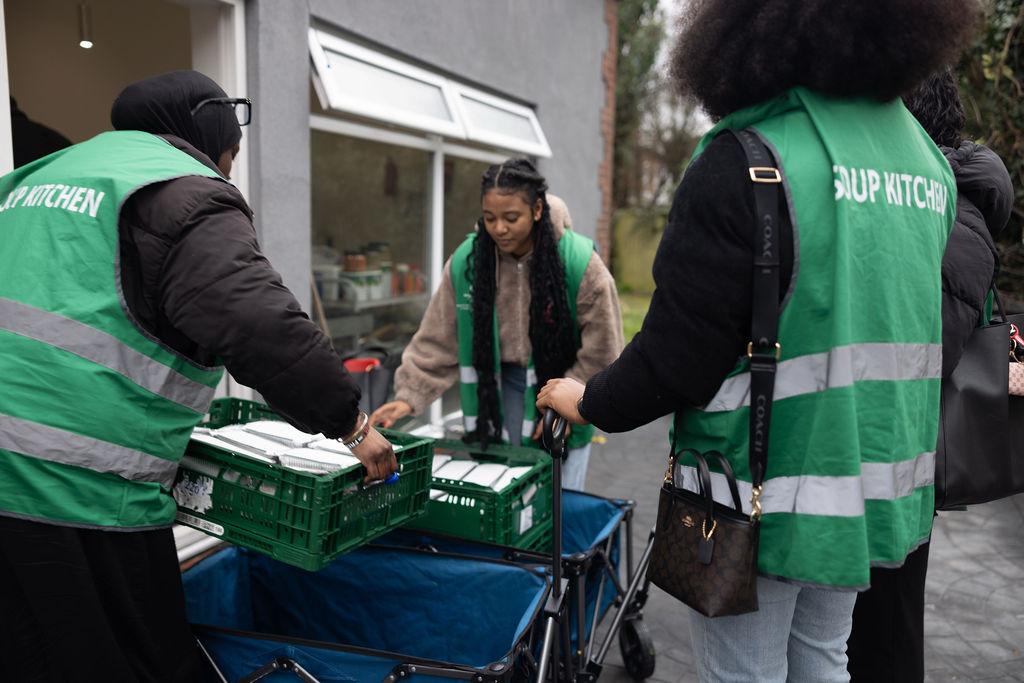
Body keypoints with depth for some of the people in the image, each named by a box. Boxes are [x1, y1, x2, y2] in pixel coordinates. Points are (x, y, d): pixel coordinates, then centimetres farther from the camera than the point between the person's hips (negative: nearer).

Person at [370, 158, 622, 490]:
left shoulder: (579, 262, -16)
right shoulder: (465, 261, -10)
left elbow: (600, 352, -8)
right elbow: (437, 342, -4)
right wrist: (409, 397, -13)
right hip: (499, 382, 2)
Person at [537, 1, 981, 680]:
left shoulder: (748, 163, -19)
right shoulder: (930, 160, 6)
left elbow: (679, 357, -20)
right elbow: (914, 329, 14)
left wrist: (590, 401, -2)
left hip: (765, 502, -7)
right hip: (876, 492, 8)